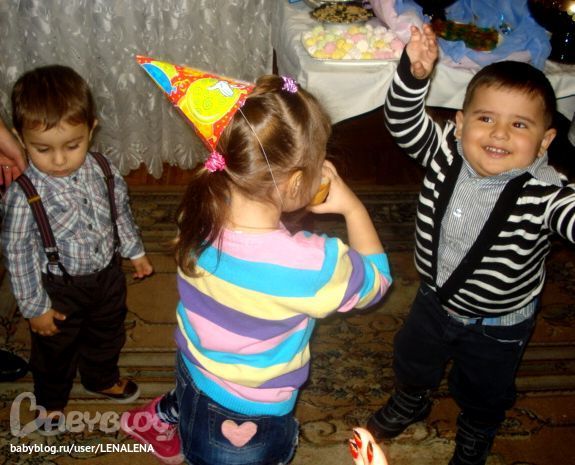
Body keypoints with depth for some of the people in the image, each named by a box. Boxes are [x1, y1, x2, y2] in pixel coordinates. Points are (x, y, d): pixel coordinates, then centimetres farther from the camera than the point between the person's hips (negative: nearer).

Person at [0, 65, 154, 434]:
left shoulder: (103, 171, -16)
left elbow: (121, 213, 3)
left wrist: (135, 250, 15)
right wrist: (35, 307, -13)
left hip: (107, 274, 4)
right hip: (59, 288, -4)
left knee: (108, 333, 28)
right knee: (55, 348, 21)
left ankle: (103, 378, 58)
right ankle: (51, 400, 50)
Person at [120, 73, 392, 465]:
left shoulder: (200, 216, -21)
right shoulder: (313, 265, -35)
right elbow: (376, 278, -13)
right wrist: (353, 207, -5)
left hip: (192, 372, 6)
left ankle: (160, 417, 62)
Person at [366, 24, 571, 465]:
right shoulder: (446, 153, -23)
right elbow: (404, 121, -23)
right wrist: (414, 73, -41)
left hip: (498, 326, -3)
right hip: (435, 300, 3)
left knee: (484, 395, 26)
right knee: (412, 359, 31)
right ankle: (409, 403, 68)